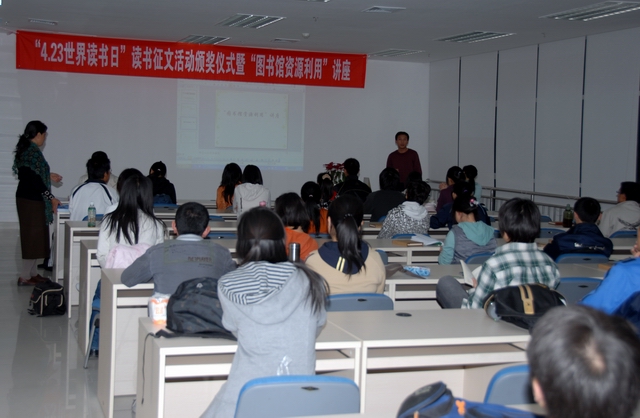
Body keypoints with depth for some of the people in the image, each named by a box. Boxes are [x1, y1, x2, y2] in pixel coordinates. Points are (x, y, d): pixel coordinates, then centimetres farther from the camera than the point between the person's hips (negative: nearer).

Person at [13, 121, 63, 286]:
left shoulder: (25, 149, 10)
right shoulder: (34, 152, -20)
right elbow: (35, 180, -22)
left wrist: (48, 176, 21)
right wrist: (51, 198, -14)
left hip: (25, 198, 10)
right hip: (32, 201, -10)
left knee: (31, 237, 16)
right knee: (33, 237, -3)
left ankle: (33, 273, 23)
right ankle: (24, 277, 2)